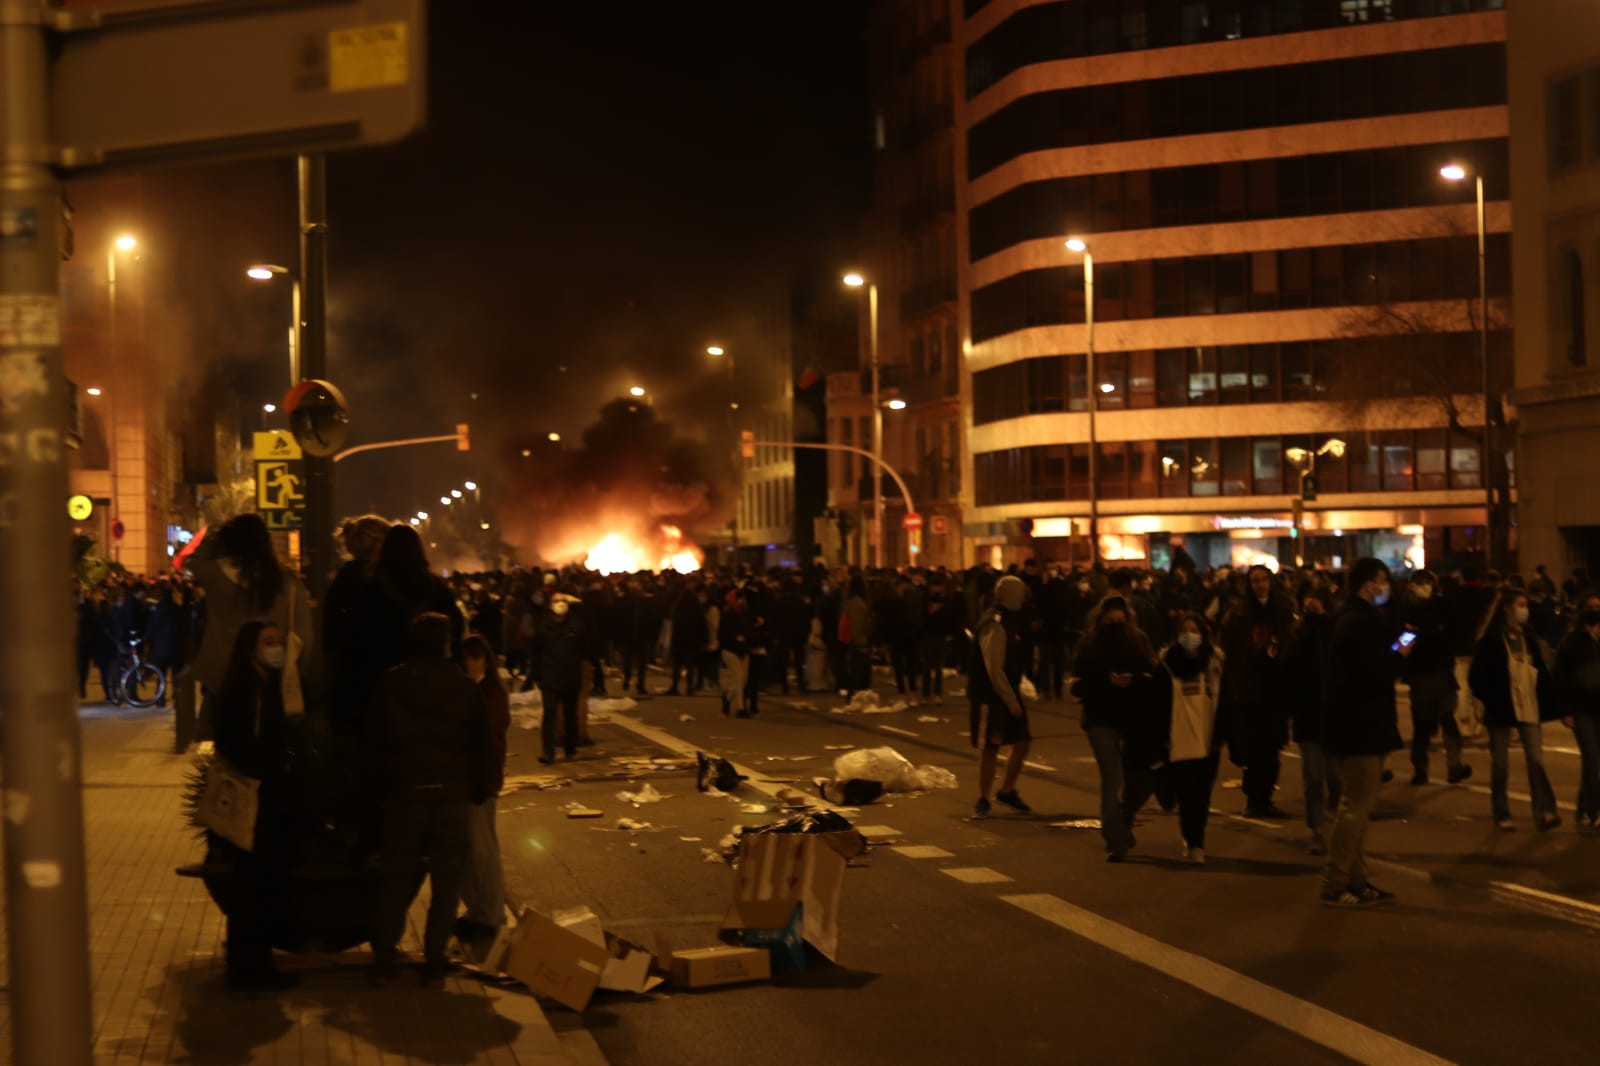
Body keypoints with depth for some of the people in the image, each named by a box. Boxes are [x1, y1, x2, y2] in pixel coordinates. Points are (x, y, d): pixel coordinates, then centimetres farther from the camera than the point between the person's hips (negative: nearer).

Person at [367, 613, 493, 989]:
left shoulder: (391, 684, 0)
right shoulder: (466, 687, -3)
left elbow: (374, 741, 4)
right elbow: (482, 745, -1)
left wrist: (379, 786, 13)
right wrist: (479, 791, 8)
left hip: (404, 793, 1)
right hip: (454, 794, -1)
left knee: (396, 880, 11)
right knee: (446, 883, 6)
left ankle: (383, 960, 10)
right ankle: (434, 963, 4)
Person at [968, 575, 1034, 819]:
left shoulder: (1010, 621, 11)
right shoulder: (995, 625, -20)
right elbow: (994, 669, -22)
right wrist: (1011, 701, -18)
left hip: (1008, 693, 9)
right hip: (990, 696, -9)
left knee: (1023, 740, 9)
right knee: (990, 748, -3)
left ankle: (1007, 791, 24)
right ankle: (982, 800, 8)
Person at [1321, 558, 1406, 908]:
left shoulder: (1352, 618, 14)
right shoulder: (1362, 623, -19)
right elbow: (1374, 675, -25)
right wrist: (1399, 656, -10)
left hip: (1356, 725, 11)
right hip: (1361, 728, -11)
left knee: (1356, 805, 16)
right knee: (1357, 806, -7)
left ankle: (1356, 881, 22)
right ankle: (1336, 886, -4)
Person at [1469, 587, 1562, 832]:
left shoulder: (1529, 636, 9)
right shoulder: (1490, 639, -5)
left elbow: (1541, 671, 12)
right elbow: (1477, 677, -4)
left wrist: (1549, 702, 4)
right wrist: (1491, 700, -12)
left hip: (1529, 708, 3)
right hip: (1501, 710, -3)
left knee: (1536, 760, -7)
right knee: (1500, 764, 5)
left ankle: (1544, 812, -13)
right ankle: (1502, 816, 14)